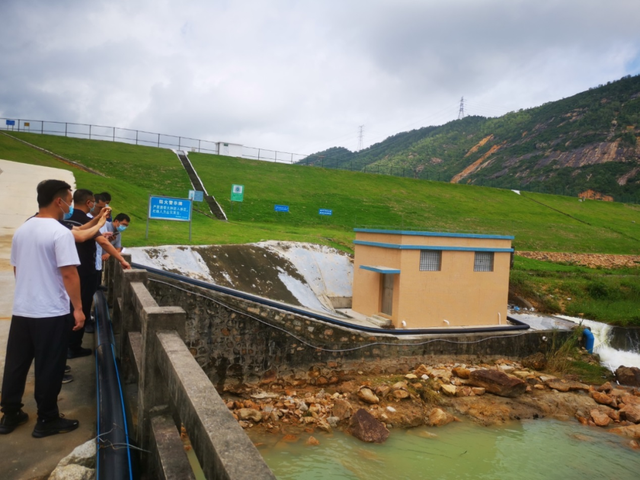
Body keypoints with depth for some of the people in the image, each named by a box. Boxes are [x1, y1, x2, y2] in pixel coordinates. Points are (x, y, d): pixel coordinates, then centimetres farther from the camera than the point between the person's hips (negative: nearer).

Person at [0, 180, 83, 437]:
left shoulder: (21, 230, 8)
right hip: (51, 313, -7)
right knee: (48, 368, 4)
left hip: (21, 310, 8)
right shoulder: (60, 233, -17)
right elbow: (69, 274, -20)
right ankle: (46, 420, 15)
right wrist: (78, 308, -13)